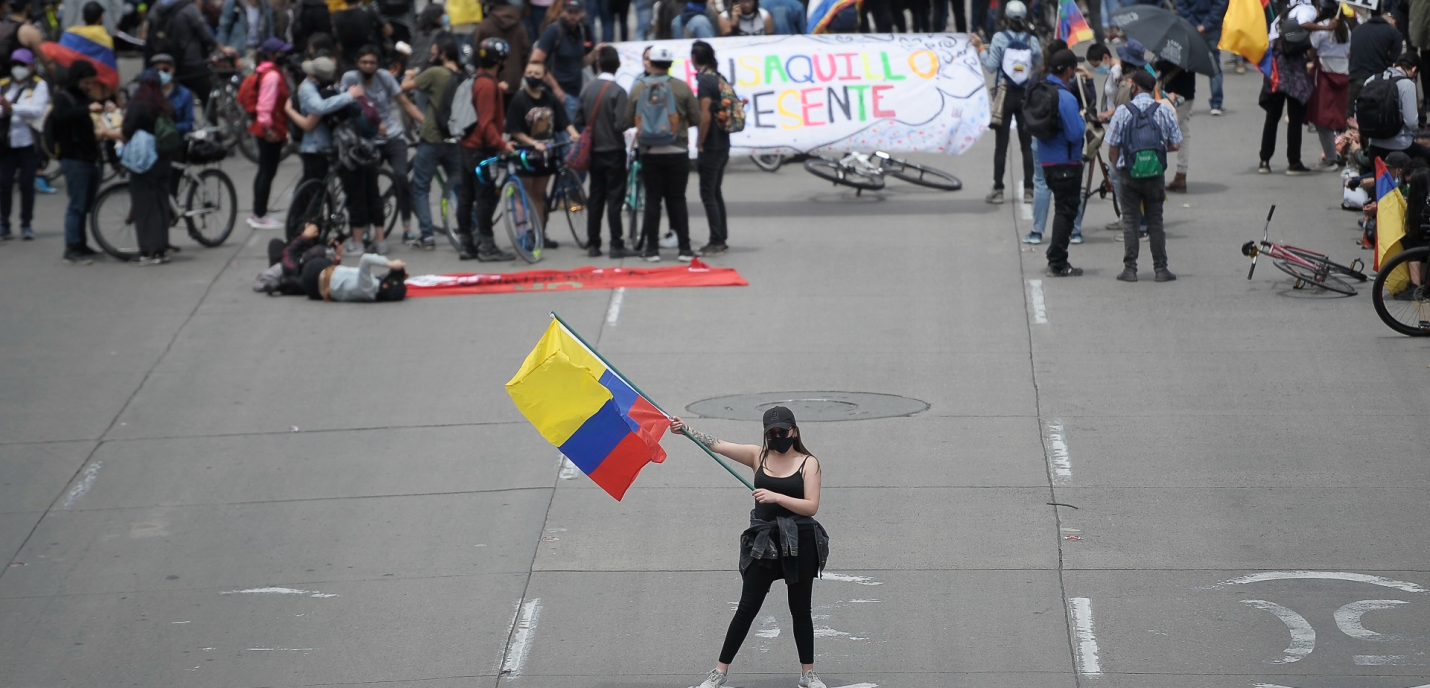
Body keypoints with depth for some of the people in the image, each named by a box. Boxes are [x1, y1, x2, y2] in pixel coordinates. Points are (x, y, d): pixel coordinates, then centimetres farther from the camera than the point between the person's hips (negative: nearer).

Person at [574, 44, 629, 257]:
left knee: (595, 198, 10)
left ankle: (593, 244, 11)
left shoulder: (587, 89, 2)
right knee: (614, 198, -3)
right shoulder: (618, 91, -15)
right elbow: (620, 124, -19)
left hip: (594, 151, 5)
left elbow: (579, 120, 6)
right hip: (614, 151, -5)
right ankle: (616, 246, -4)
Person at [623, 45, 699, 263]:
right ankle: (684, 248, 2)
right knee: (677, 199, 4)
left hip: (649, 153, 1)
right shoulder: (681, 87, -7)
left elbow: (627, 121, 0)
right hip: (677, 152, -1)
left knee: (652, 199, 6)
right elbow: (696, 118, -3)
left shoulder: (637, 88, -3)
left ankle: (652, 249, 5)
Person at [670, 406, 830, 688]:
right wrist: (686, 430, -12)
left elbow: (811, 506, -12)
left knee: (800, 609, 8)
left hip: (799, 543, -2)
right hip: (764, 542, 2)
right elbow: (717, 445, -1)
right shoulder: (758, 456, 4)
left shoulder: (808, 463, -3)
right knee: (746, 608, 4)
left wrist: (775, 497, -22)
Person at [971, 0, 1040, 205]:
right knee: (1027, 145, 7)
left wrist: (981, 49, 4)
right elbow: (1039, 66, 2)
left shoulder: (999, 38, -9)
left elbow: (991, 67, -9)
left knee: (1001, 145, 3)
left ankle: (998, 190, 2)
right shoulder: (1032, 40, -4)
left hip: (1005, 95, -1)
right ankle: (1028, 190, 5)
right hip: (1026, 96, 2)